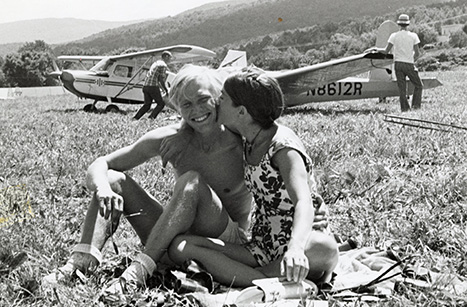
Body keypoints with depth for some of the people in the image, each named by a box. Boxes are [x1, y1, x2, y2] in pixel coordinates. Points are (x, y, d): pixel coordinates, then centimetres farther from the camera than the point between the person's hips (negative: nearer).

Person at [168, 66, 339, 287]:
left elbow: (304, 202, -35)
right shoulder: (248, 140, 7)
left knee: (325, 248, -42)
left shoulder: (283, 147, -17)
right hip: (260, 249, 7)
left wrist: (296, 247, -54)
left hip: (292, 247, -7)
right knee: (180, 247, -17)